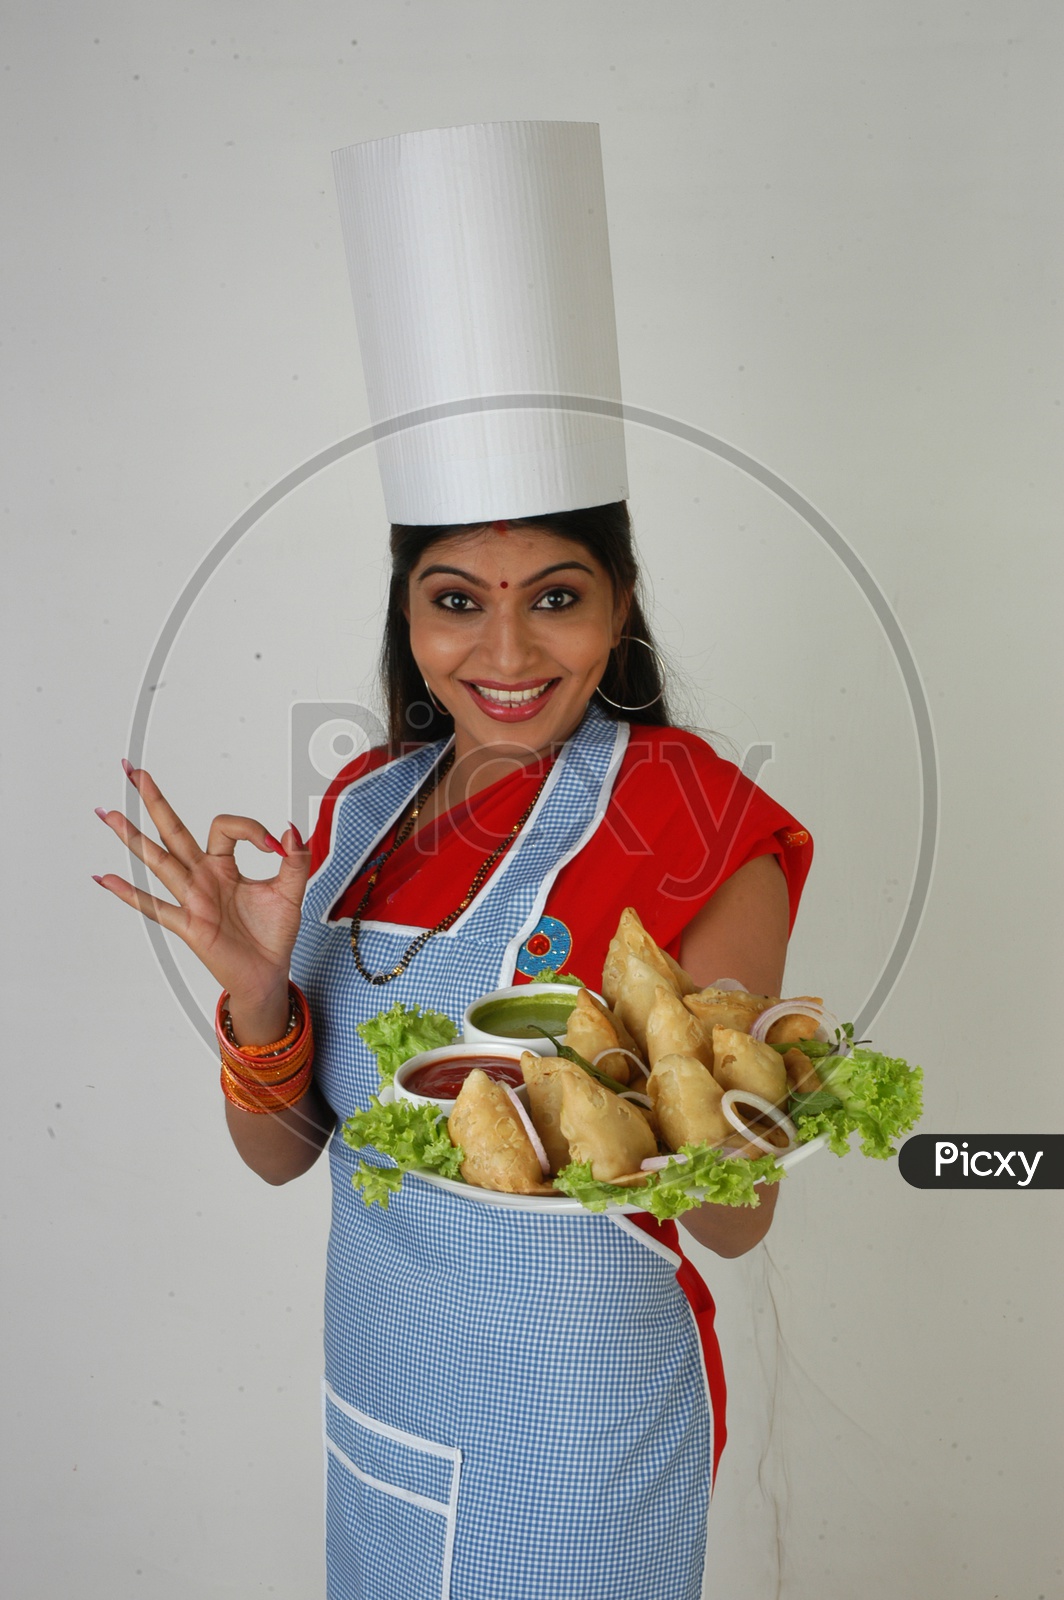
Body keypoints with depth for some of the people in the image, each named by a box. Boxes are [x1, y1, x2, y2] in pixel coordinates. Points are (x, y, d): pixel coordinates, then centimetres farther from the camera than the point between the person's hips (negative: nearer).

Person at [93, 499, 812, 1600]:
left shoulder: (695, 819, -18)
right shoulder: (366, 803, -2)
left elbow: (737, 1222, -14)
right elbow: (282, 1153, -1)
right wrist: (257, 989, -20)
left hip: (572, 1428, -5)